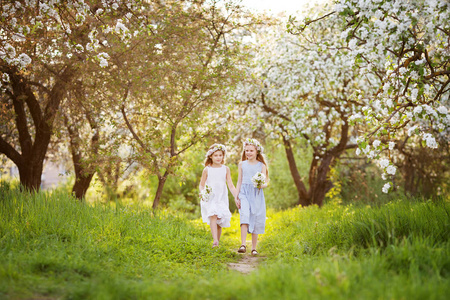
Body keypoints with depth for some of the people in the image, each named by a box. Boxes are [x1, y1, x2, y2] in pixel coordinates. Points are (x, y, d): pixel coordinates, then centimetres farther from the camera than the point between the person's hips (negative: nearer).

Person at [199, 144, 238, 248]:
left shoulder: (226, 169, 7)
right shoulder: (207, 170, 4)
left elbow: (231, 185, 6)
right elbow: (201, 185, 10)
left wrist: (237, 197, -3)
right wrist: (202, 192, -12)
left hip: (222, 198, 2)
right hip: (210, 198, -2)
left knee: (219, 221, 1)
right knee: (213, 216, -25)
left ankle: (217, 242, 16)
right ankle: (215, 241, -35)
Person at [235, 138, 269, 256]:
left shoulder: (261, 165, 6)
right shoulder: (242, 164, 10)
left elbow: (265, 183, 2)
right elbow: (239, 181, 12)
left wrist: (262, 185, -22)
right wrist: (236, 196, 4)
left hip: (257, 195, 0)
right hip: (244, 193, 0)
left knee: (256, 221, 2)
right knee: (245, 216, -22)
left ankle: (254, 248, 14)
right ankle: (243, 245, -29)